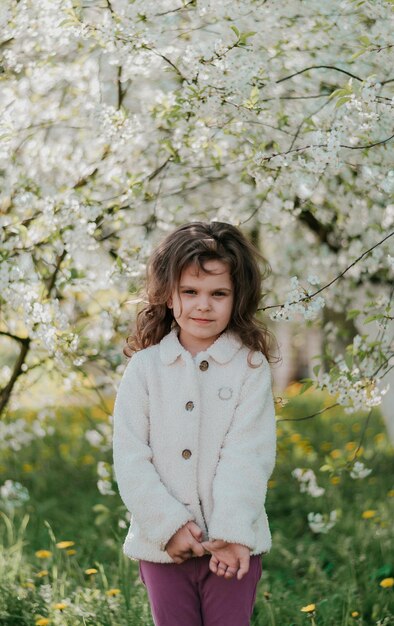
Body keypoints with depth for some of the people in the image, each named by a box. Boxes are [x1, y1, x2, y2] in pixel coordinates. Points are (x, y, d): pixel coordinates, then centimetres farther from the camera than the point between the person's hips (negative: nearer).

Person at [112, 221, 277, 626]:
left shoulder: (250, 366, -1)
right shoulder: (144, 367, 2)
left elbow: (247, 455, -10)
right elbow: (130, 457, -3)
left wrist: (231, 532, -19)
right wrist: (168, 524, -12)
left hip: (234, 544, -1)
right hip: (164, 545, 1)